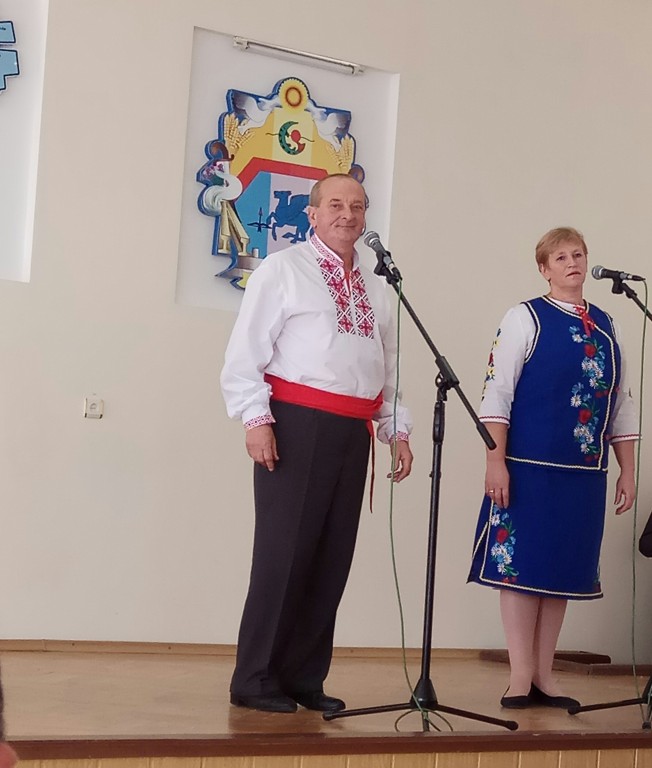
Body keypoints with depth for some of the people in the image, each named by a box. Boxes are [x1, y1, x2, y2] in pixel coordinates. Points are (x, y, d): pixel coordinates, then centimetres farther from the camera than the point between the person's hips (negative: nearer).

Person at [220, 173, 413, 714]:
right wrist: (256, 419, -13)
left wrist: (397, 431, 16)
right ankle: (255, 679, 4)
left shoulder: (376, 288, 20)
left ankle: (305, 678, 15)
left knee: (333, 556, 6)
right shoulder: (283, 270, 2)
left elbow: (388, 367, 24)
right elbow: (246, 351, -4)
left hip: (354, 431, 6)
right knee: (285, 549, -5)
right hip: (296, 424, -6)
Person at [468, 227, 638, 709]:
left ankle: (544, 675, 18)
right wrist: (496, 462, -14)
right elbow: (497, 393, -7)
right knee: (520, 564, -1)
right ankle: (520, 676, 8)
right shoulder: (526, 319, -1)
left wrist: (628, 471, 11)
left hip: (585, 472, 5)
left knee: (564, 568, 9)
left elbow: (623, 404, 15)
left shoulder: (606, 326, 13)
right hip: (531, 467, -5)